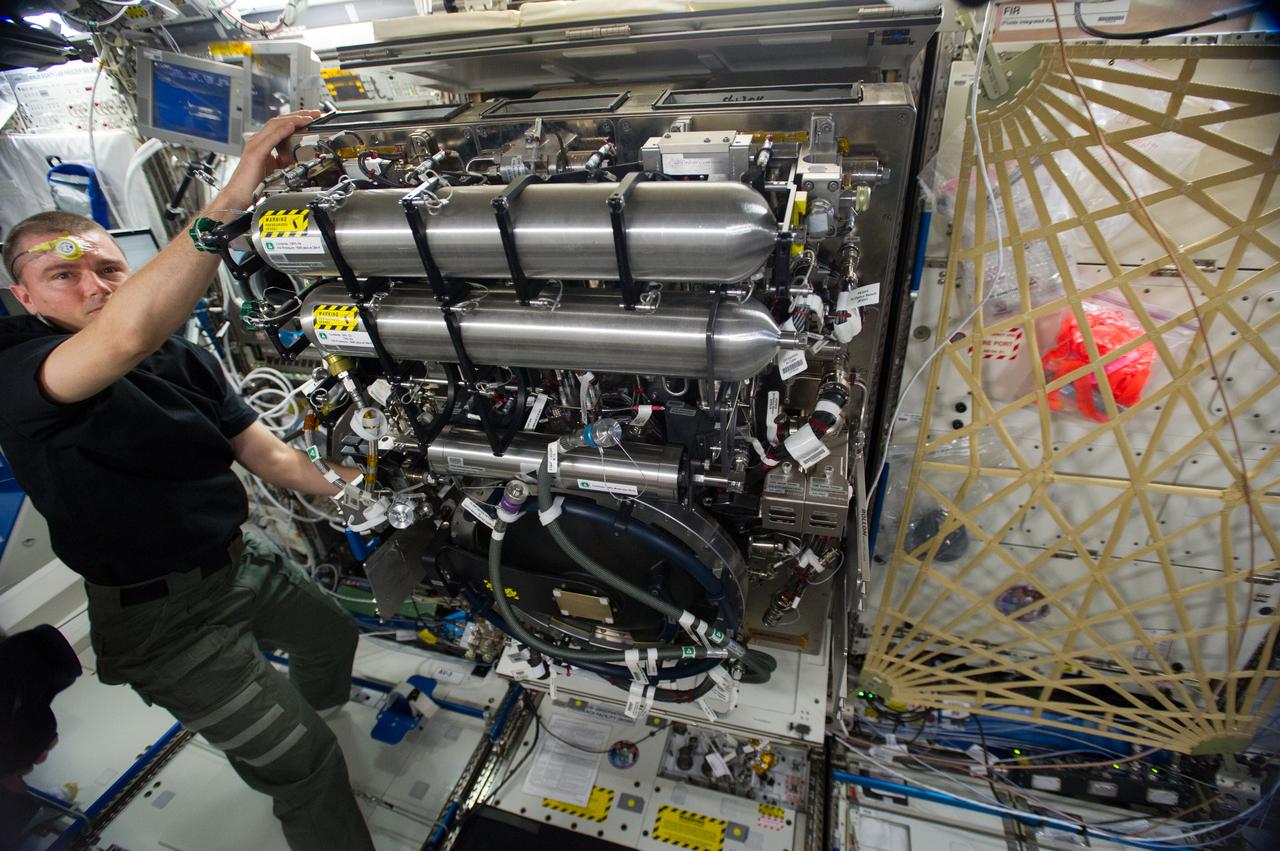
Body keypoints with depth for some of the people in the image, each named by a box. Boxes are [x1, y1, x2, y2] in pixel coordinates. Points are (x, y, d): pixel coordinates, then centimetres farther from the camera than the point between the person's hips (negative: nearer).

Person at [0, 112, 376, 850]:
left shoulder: (186, 359, 0)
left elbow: (269, 456, -3)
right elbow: (128, 335, -46)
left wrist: (353, 485, -17)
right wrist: (232, 201, -53)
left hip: (243, 562, 7)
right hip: (165, 616, -7)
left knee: (334, 634, 32)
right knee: (307, 763, -2)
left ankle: (316, 701, 66)